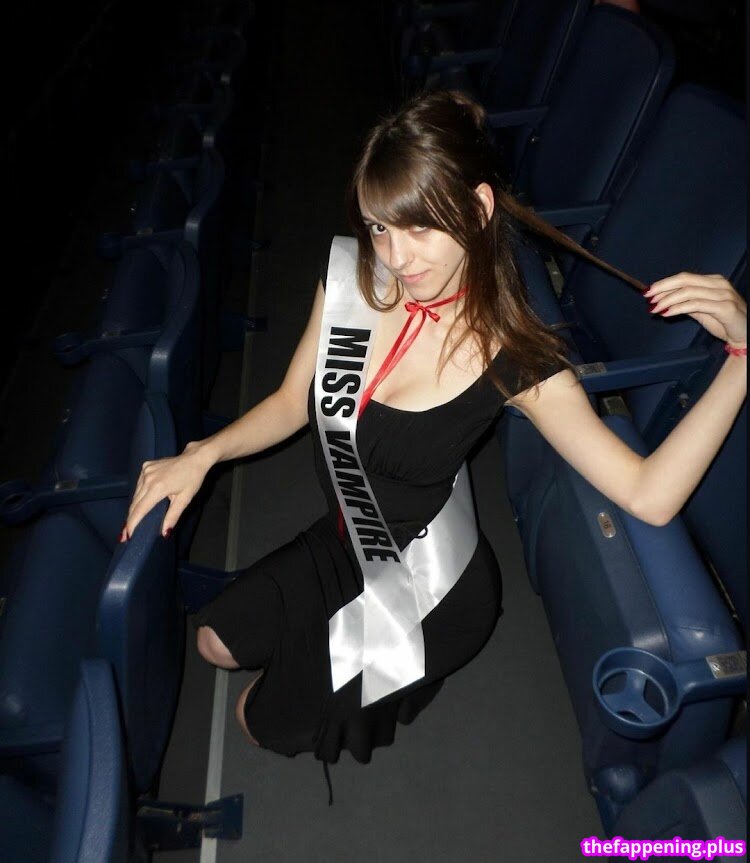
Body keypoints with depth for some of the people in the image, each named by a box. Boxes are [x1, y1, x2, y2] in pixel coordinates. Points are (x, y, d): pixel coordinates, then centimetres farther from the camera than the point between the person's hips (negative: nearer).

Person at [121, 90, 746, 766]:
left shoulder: (516, 361, -28)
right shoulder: (351, 279, -16)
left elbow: (649, 495, -29)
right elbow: (292, 404, -2)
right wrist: (201, 455, -15)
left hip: (430, 589, -5)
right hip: (346, 543, 5)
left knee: (262, 719, 14)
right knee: (217, 642, 24)